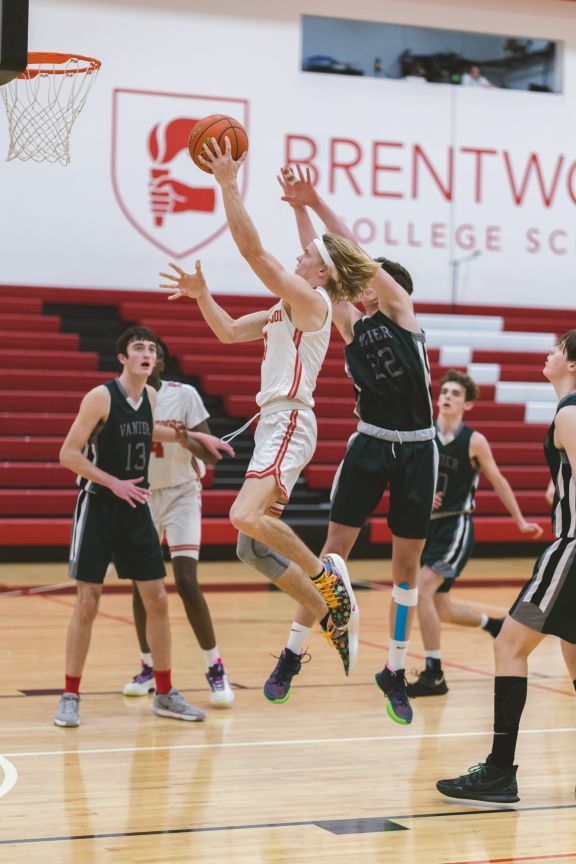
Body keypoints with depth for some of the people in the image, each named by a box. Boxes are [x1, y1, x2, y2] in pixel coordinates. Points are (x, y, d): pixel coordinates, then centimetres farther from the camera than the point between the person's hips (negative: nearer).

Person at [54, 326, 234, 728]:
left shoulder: (150, 396, 5)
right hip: (98, 508, -6)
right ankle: (70, 697, 7)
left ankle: (165, 694, 15)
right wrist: (114, 483, -22)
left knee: (157, 599, 4)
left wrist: (195, 436, 25)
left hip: (136, 508, 6)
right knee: (87, 604, -4)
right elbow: (69, 454, -15)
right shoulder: (101, 397, -14)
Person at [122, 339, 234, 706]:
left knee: (187, 583, -14)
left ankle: (215, 668, -5)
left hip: (181, 493, -3)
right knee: (140, 583, 5)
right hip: (141, 496, 3)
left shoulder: (185, 394, -12)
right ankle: (148, 666, 20)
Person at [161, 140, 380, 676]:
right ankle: (332, 616, 15)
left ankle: (325, 573, -11)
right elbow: (228, 331, 24)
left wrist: (228, 184, -13)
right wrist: (201, 294, 10)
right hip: (273, 425, 10)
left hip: (289, 424, -10)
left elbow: (252, 248, -15)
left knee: (246, 517, -29)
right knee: (253, 547, 8)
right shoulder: (288, 309, 20)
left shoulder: (311, 301, -8)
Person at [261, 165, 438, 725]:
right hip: (369, 445, 2)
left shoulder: (403, 312, 1)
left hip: (416, 450, -2)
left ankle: (394, 673, 15)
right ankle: (292, 656, 7)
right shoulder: (353, 325, 9)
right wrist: (300, 209, -3)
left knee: (407, 564, 5)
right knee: (334, 550, -1)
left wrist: (317, 201, -8)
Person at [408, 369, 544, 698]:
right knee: (441, 610, 12)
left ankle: (434, 674, -14)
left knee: (423, 589, -21)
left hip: (457, 526, -5)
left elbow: (498, 482, 7)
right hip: (428, 526, 5)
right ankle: (494, 624, 41)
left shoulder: (474, 441, -6)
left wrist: (520, 521, 11)